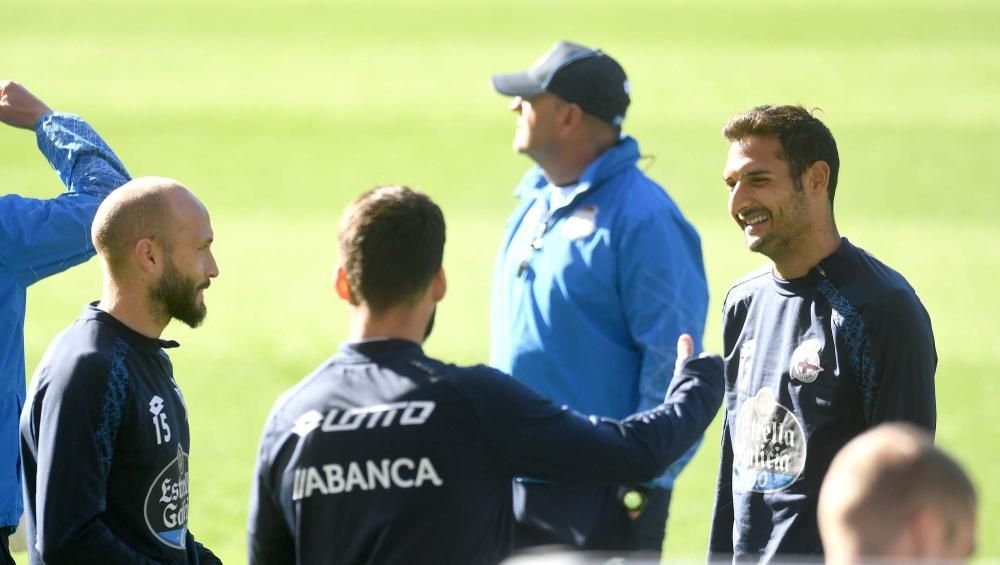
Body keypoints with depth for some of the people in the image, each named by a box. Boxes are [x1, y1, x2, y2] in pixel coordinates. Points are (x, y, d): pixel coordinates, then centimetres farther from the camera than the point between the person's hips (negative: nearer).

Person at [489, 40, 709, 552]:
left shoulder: (643, 218, -13)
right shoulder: (535, 204, 13)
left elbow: (672, 362, -16)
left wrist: (640, 489, -19)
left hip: (601, 500, -9)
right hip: (514, 490, 9)